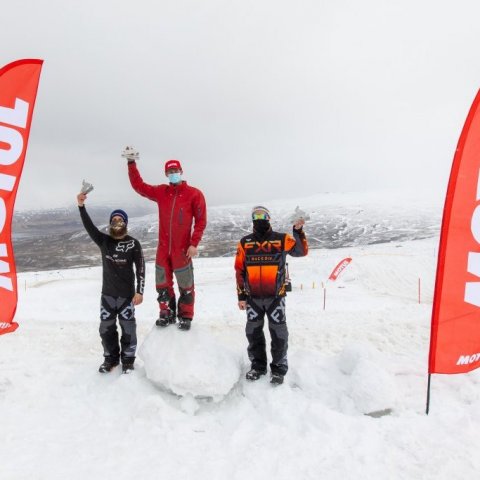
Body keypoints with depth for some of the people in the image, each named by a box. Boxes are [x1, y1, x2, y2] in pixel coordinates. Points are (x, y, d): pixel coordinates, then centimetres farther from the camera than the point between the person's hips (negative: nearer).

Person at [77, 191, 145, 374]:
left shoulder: (133, 243, -6)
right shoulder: (103, 241, 3)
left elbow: (140, 269, -7)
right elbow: (89, 227, -12)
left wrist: (139, 291, -12)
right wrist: (81, 207, -26)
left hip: (127, 294, -3)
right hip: (107, 294, 4)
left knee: (128, 328, 6)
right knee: (106, 328, 13)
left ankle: (128, 360, 23)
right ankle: (110, 358, 31)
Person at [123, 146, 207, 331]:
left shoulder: (194, 194, -7)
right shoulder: (161, 192, 5)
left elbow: (201, 220, -7)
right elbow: (138, 186, 2)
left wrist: (194, 244, -13)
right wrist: (131, 163, -5)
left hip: (182, 249, -4)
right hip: (163, 248, 4)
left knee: (185, 285, 6)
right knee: (162, 284, 13)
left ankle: (186, 316, 22)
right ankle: (167, 314, 30)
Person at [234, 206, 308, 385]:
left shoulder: (282, 239, -1)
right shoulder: (245, 242, 3)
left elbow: (302, 251, -7)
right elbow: (239, 270, 4)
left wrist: (298, 231, -19)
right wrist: (241, 296, 2)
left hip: (275, 296, -2)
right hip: (252, 297, 2)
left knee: (278, 333, 4)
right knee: (253, 332, 12)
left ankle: (279, 368, 20)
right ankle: (257, 365, 29)